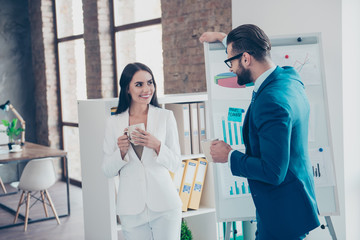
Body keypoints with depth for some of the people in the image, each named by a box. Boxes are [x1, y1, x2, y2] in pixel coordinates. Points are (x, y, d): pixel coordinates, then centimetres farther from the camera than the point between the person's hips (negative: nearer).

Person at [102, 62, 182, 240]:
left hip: (164, 205, -1)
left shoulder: (166, 116, 1)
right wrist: (121, 151, -14)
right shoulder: (113, 123, 3)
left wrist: (156, 145, -16)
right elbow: (107, 171, 4)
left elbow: (175, 163, 1)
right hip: (131, 209, 1)